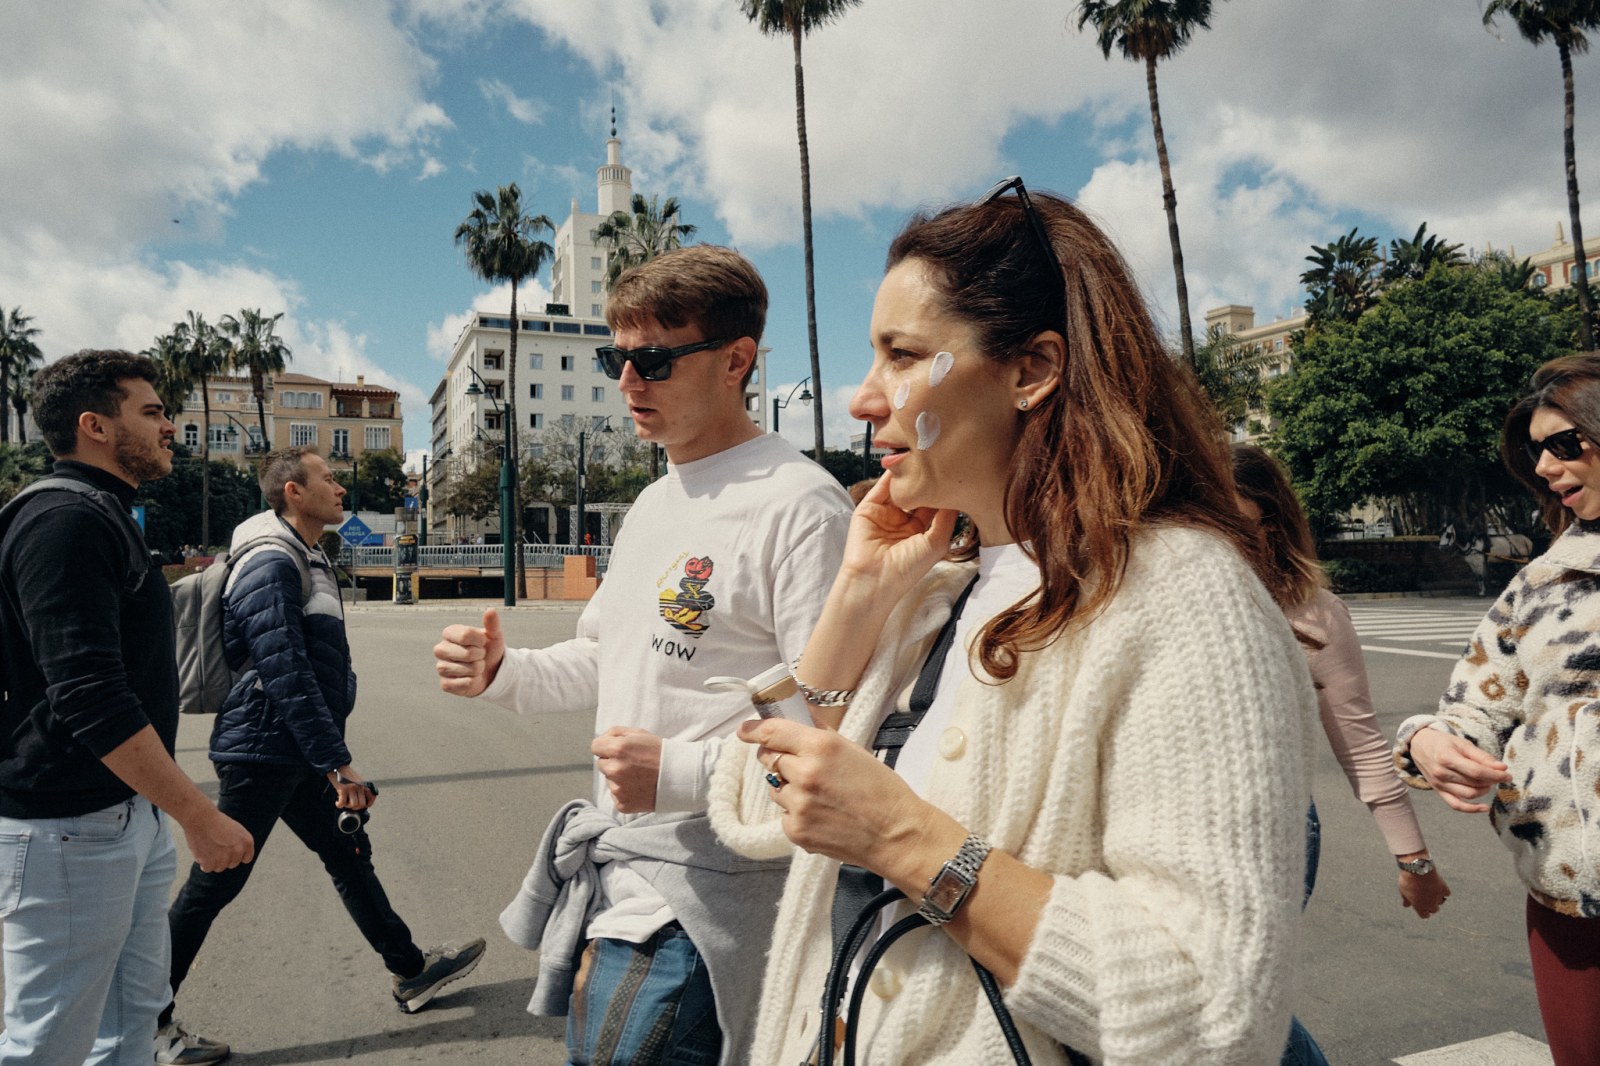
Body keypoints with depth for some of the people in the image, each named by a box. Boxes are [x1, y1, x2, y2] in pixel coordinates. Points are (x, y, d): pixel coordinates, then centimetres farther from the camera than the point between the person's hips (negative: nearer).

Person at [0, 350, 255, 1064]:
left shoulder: (103, 517, 14)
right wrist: (198, 814, -24)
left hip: (129, 812, 10)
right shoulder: (66, 521, -18)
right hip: (70, 828, -10)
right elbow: (90, 699, -27)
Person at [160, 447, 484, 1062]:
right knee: (214, 885, 1)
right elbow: (286, 674, -26)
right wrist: (336, 762, -25)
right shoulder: (272, 564, -19)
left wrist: (330, 755, 23)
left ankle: (411, 971, 26)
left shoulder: (306, 559, 13)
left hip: (295, 754, 10)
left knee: (349, 853, 15)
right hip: (262, 750, -10)